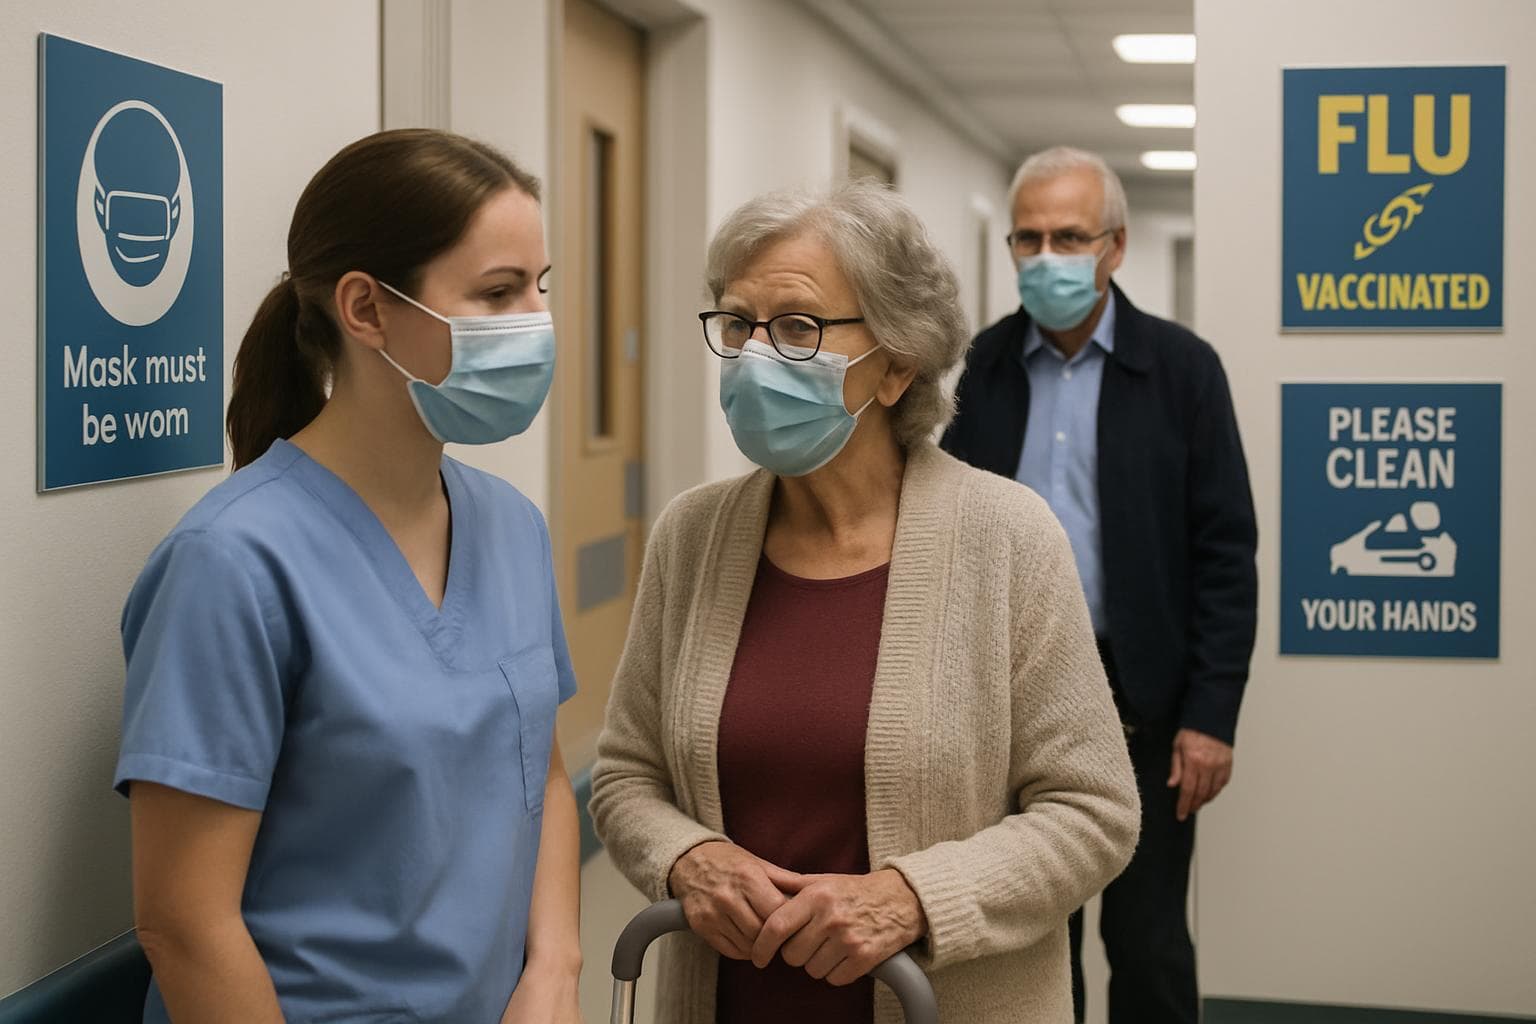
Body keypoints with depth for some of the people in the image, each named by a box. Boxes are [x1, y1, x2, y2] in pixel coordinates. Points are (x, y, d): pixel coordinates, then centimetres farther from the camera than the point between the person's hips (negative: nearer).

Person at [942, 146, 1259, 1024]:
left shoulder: (1180, 366, -6)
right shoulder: (984, 365, 2)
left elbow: (1225, 553, -7)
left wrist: (1211, 714, -12)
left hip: (1138, 698, -3)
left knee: (1149, 942, 5)